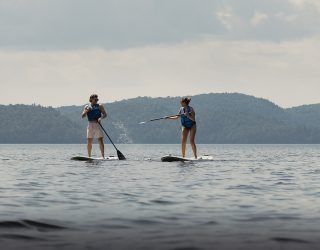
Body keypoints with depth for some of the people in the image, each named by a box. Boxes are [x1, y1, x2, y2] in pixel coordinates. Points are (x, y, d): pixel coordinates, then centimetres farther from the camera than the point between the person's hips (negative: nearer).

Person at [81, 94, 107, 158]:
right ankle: (89, 156, 11)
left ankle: (103, 156, -10)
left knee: (100, 141, -9)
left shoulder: (100, 106, 5)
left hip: (98, 125, -1)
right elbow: (83, 116, 2)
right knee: (89, 142, 2)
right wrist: (87, 110, -15)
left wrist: (101, 118, -23)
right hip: (90, 125, 1)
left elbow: (105, 114, -3)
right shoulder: (87, 107, 9)